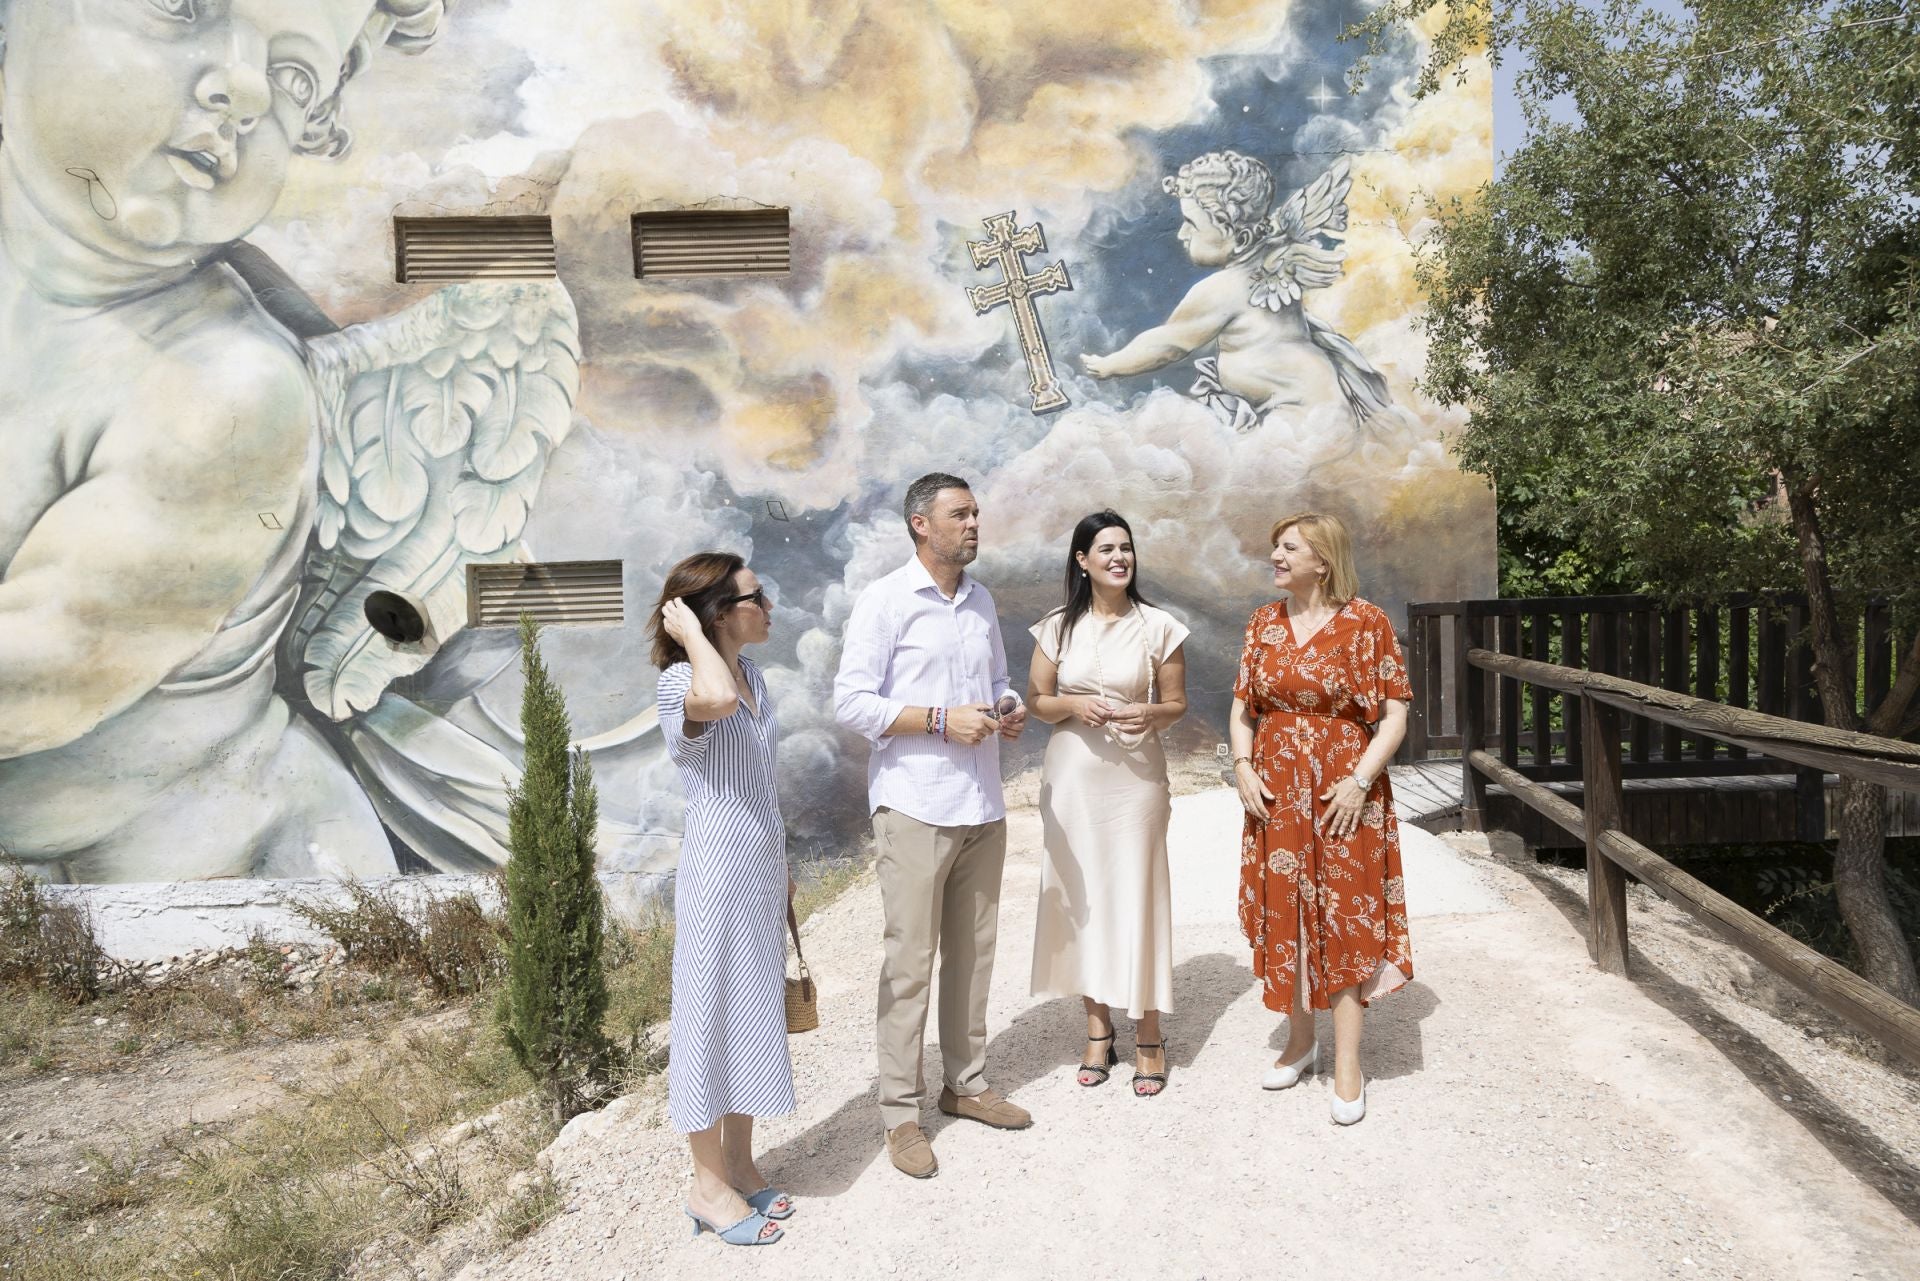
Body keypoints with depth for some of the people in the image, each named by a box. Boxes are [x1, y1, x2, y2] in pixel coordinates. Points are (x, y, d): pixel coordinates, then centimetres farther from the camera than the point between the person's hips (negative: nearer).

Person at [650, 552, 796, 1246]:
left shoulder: (754, 675, 9)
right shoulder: (680, 682, -16)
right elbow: (717, 700, -43)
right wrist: (690, 632, -26)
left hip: (764, 867, 8)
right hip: (717, 872, -8)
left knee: (756, 1012, 16)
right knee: (712, 1017, 4)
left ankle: (739, 1164, 32)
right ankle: (708, 1186, 20)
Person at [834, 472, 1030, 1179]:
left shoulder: (982, 600, 14)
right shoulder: (884, 601, -6)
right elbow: (852, 702, -12)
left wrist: (1009, 709, 2)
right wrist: (942, 720, -18)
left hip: (983, 807, 7)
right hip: (915, 807, -6)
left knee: (973, 953, 13)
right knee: (910, 962, -2)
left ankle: (965, 1084, 28)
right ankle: (900, 1113, 10)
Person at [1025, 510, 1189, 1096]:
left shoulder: (1158, 626, -1)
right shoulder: (1058, 626, 3)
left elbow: (1177, 702, 4)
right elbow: (1036, 700, 7)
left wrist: (1151, 714, -17)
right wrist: (1073, 705, -13)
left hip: (1135, 773, -2)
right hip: (1071, 774, 2)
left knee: (1137, 894, 0)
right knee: (1080, 895, 7)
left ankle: (1148, 1035, 15)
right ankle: (1097, 1027, 22)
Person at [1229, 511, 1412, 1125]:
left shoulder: (1366, 623, -7)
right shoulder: (1264, 622, 7)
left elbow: (1395, 712, -7)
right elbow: (1243, 706, 12)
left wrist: (1361, 780, -16)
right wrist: (1242, 766, -3)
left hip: (1344, 795, -4)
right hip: (1274, 794, 4)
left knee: (1345, 918, 1)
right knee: (1282, 915, 10)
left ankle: (1347, 1063, 11)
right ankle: (1300, 1041, 27)